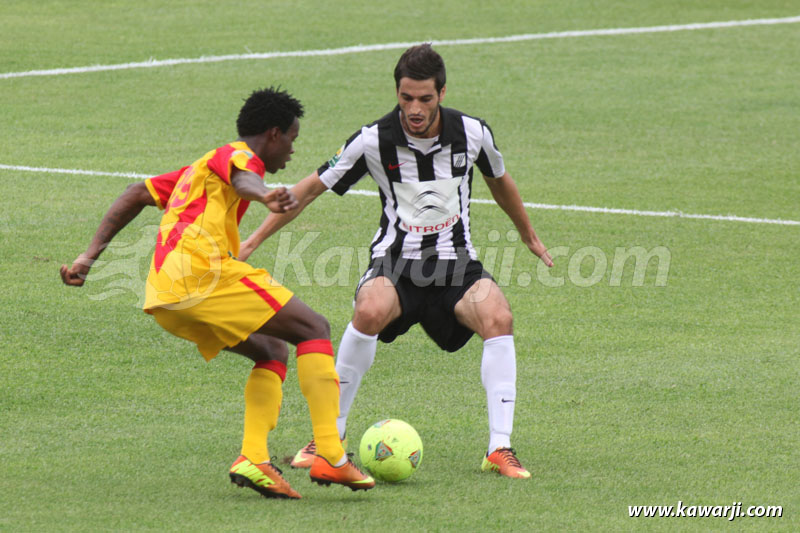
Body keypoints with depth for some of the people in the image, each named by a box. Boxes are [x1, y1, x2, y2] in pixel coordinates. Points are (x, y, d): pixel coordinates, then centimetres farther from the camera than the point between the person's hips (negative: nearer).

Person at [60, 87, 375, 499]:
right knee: (314, 329, -6)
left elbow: (136, 195, 32)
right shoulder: (239, 155, 5)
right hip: (200, 270, -9)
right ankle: (330, 457, -18)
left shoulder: (200, 167, 34)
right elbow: (242, 179, -20)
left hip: (164, 301, 9)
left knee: (272, 352, 19)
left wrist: (90, 256, 26)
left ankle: (253, 459, -1)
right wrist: (265, 196, -44)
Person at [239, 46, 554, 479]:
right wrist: (252, 241, -4)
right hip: (396, 259, -2)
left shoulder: (472, 133, -5)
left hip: (455, 261, 2)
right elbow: (311, 188, -1)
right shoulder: (374, 141, -11)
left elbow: (499, 181, 17)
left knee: (497, 317, -29)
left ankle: (499, 449, -21)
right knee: (370, 311, -35)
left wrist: (529, 236, 31)